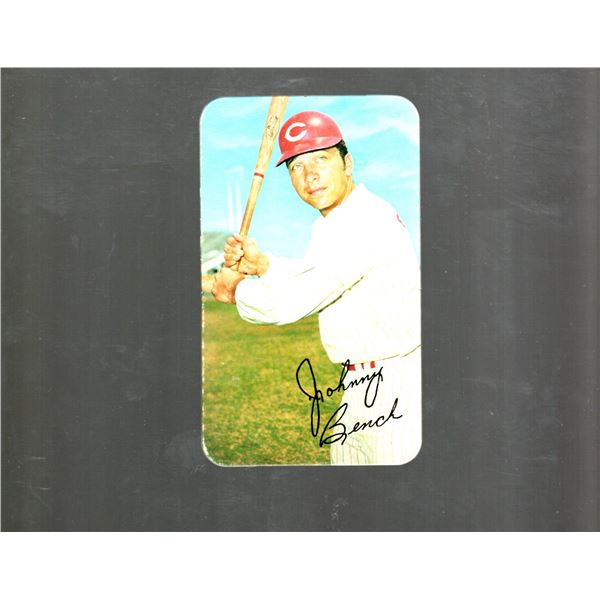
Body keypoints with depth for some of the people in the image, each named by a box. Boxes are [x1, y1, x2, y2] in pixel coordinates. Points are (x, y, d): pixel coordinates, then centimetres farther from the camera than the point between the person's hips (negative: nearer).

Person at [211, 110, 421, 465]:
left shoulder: (363, 220, -23)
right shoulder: (338, 220, 11)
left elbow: (286, 305, -23)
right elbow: (312, 278, 24)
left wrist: (236, 289, -4)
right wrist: (262, 264, 7)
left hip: (393, 385, -10)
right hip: (360, 383, 11)